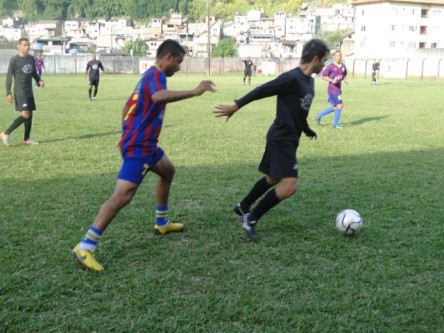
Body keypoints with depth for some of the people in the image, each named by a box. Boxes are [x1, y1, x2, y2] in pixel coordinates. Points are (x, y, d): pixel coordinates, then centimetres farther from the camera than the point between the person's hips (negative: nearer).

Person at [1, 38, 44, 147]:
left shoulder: (31, 59, 9)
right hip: (20, 93, -7)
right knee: (25, 115, -17)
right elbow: (9, 76, -8)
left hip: (29, 93, 7)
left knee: (30, 115, 9)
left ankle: (26, 139, 21)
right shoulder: (14, 60, -9)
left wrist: (39, 80, 1)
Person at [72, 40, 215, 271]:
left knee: (168, 171, 29)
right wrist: (193, 92, -38)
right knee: (123, 195, -17)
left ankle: (162, 223, 40)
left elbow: (127, 107, 24)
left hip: (143, 143, 11)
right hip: (139, 147, -11)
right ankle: (85, 247, -19)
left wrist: (127, 135, 27)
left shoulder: (149, 75, 17)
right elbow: (158, 96, -38)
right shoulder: (155, 74, -14)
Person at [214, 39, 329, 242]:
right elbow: (261, 91, -18)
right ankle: (251, 219, -5)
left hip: (289, 139, 10)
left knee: (273, 179, 22)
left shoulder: (309, 81, 10)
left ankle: (243, 208, 40)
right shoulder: (291, 78, -20)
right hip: (281, 139, -10)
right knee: (289, 186, -16)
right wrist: (236, 106, -15)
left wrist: (307, 130, 36)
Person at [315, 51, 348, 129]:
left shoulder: (343, 66, 9)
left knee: (335, 107, 15)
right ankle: (335, 124, 8)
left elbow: (344, 75, 25)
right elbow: (323, 76, -8)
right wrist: (332, 80, -22)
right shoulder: (330, 66, -11)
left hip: (338, 89, 8)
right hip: (332, 89, -8)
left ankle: (319, 115, 29)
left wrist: (345, 80, 3)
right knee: (340, 105, -8)